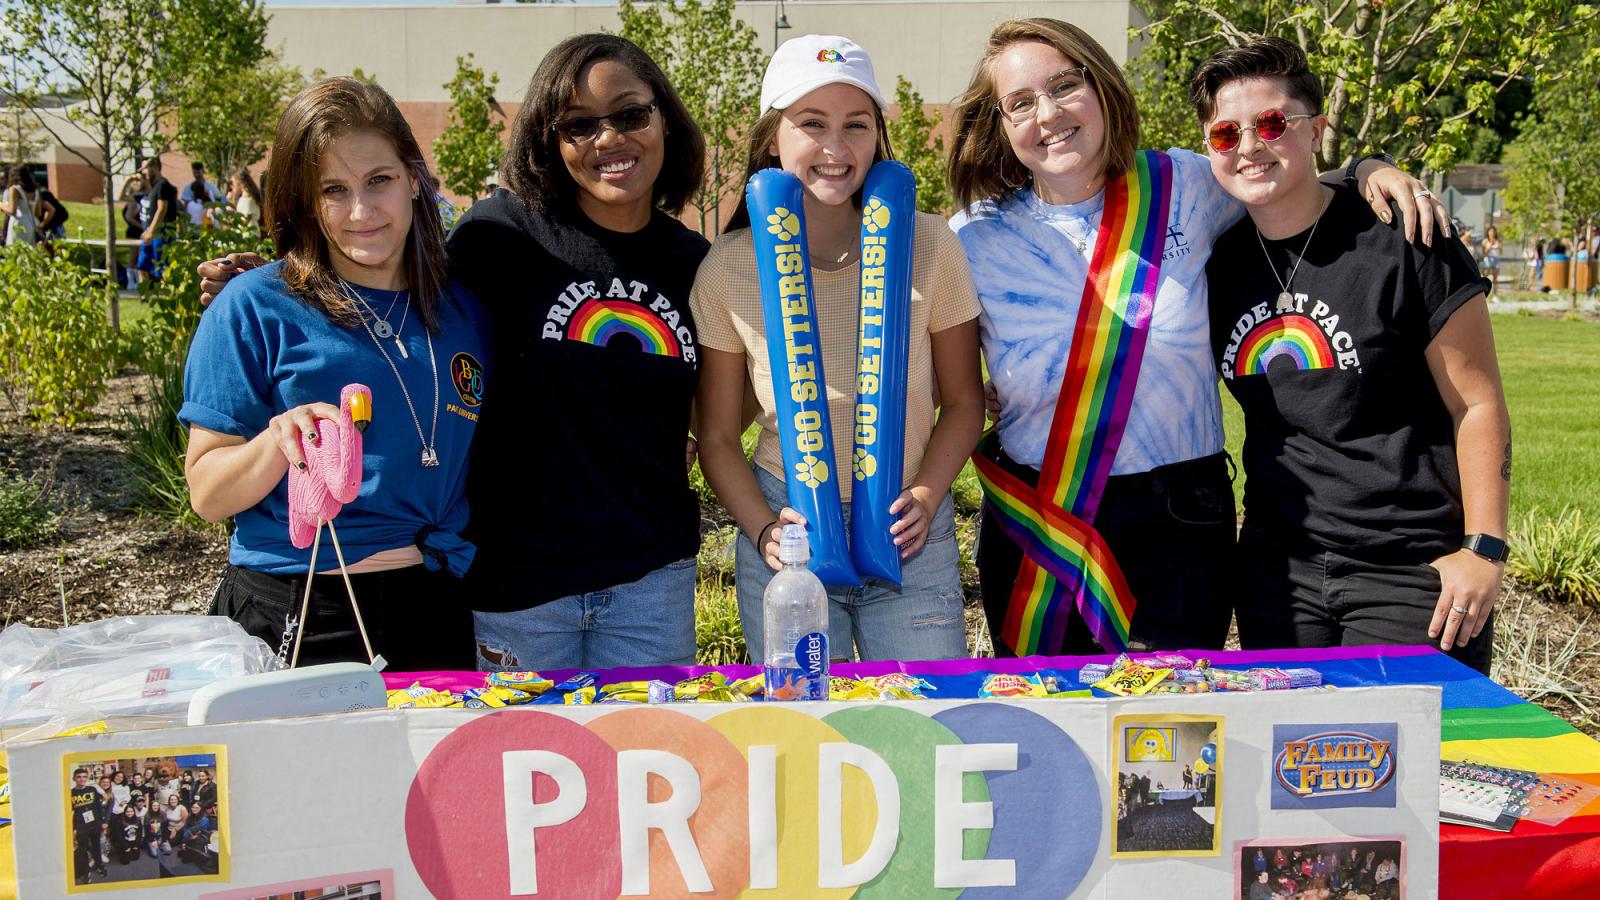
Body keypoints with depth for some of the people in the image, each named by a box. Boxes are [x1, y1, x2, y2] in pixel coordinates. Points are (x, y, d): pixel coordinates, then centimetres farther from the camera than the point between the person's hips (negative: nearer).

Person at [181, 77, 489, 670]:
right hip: (291, 625, -4)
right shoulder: (255, 309, -6)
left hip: (433, 617, 4)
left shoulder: (464, 312, 6)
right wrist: (278, 443, -24)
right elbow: (207, 495, -7)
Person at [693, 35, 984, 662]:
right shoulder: (729, 268, -5)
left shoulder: (928, 245, -4)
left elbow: (963, 402, 5)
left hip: (910, 539, 0)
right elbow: (718, 436, 3)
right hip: (789, 534, 0)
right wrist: (763, 530, -11)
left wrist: (924, 498, -9)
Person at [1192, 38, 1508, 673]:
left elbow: (1478, 405, -7)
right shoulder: (1218, 263, 5)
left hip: (1412, 572, -4)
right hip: (1278, 568, 5)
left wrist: (1484, 548, -11)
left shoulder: (1401, 243, -10)